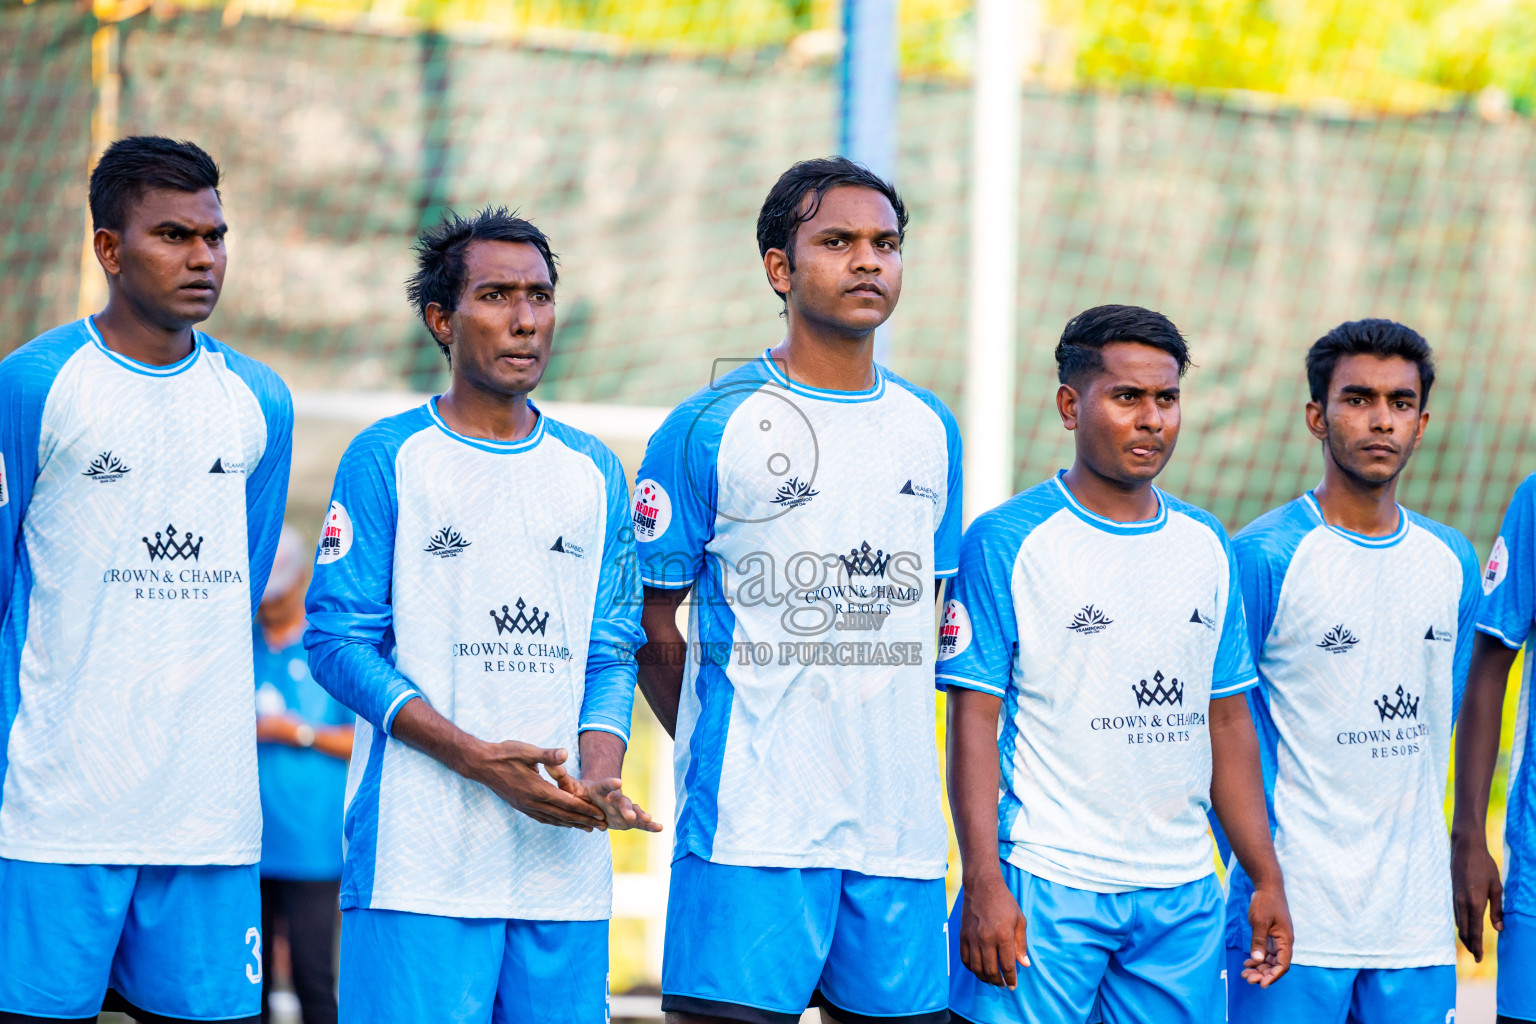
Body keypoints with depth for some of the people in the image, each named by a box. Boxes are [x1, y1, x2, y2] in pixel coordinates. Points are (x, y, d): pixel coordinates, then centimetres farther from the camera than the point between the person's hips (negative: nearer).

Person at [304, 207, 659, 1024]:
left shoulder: (594, 473, 15)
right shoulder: (388, 458, 1)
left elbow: (611, 652, 14)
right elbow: (338, 640, -4)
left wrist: (598, 775, -6)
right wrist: (478, 759, -15)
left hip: (564, 854, 4)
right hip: (420, 859, -4)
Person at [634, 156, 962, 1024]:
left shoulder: (931, 431, 14)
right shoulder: (709, 428, -2)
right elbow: (651, 625, 3)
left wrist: (874, 748, 14)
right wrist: (717, 749, 2)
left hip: (900, 817, 5)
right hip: (752, 823, -5)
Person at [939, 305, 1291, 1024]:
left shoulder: (1206, 547, 12)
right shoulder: (1005, 541, -4)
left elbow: (1227, 721, 16)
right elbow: (974, 721, -7)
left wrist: (1266, 879, 12)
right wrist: (983, 883, -15)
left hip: (1182, 896, 5)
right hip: (1044, 888, -5)